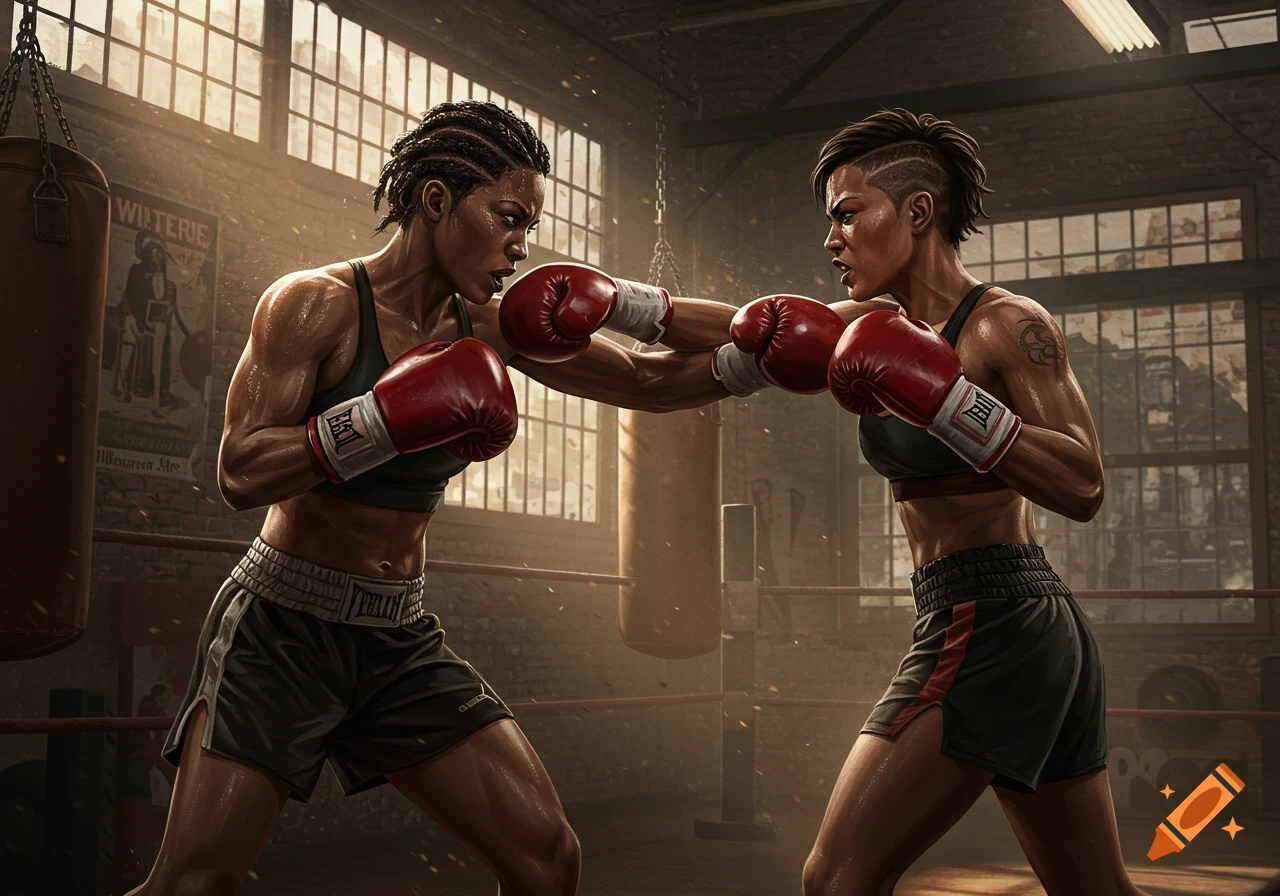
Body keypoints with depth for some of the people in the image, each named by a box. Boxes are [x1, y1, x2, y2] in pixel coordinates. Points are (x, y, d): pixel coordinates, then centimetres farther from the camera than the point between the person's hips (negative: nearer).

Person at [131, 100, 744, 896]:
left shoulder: (492, 329, 2)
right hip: (285, 631, -5)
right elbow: (241, 473, -21)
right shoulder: (315, 306, -13)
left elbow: (650, 383, 6)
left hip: (403, 644, 5)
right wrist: (390, 417, -28)